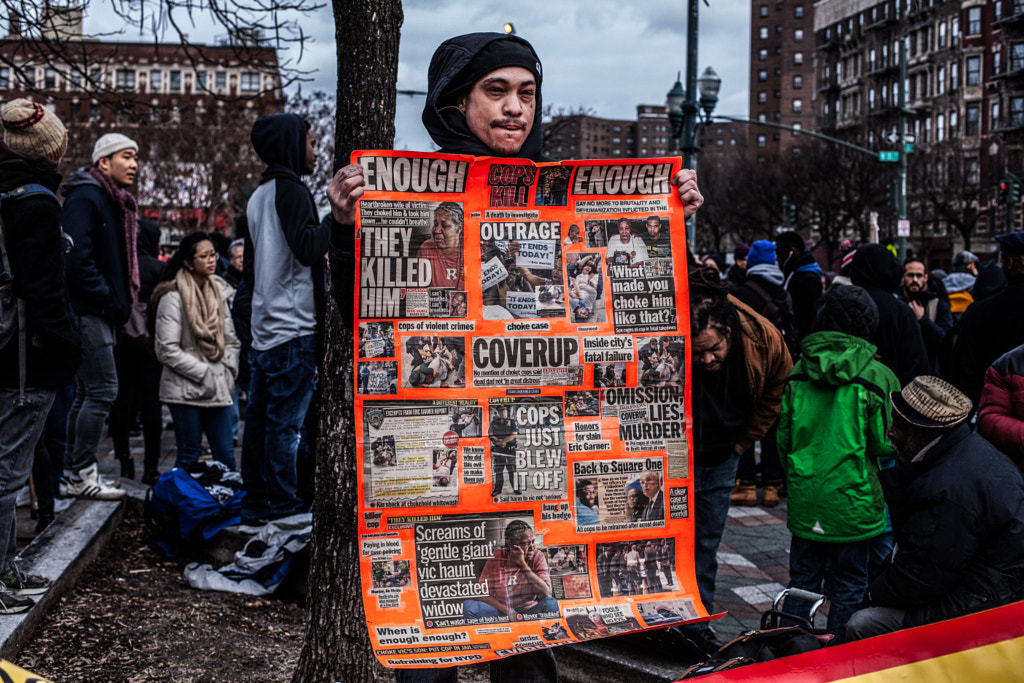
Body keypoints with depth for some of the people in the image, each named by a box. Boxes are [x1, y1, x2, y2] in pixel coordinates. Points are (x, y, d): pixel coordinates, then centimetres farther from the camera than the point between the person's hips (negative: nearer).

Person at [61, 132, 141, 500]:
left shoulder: (114, 202, 19)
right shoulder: (85, 197, -12)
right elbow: (76, 257, -21)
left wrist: (120, 303, 11)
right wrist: (109, 300, -18)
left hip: (101, 314, 10)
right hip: (88, 312, -10)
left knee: (86, 393, 12)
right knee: (102, 390, -9)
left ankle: (73, 475, 19)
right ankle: (82, 474, -2)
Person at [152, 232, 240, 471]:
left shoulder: (218, 292, 12)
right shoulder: (173, 297, -9)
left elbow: (230, 339, 17)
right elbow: (167, 350, -12)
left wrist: (229, 370, 2)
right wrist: (204, 373, -14)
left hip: (218, 389, 5)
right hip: (185, 390, -5)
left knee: (226, 456, 5)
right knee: (188, 457, 1)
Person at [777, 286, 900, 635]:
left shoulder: (798, 371, 1)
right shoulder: (877, 376, -10)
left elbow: (783, 437, 6)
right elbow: (886, 444, -8)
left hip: (804, 498, 4)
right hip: (853, 499, -3)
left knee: (802, 581, 15)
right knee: (848, 586, 10)